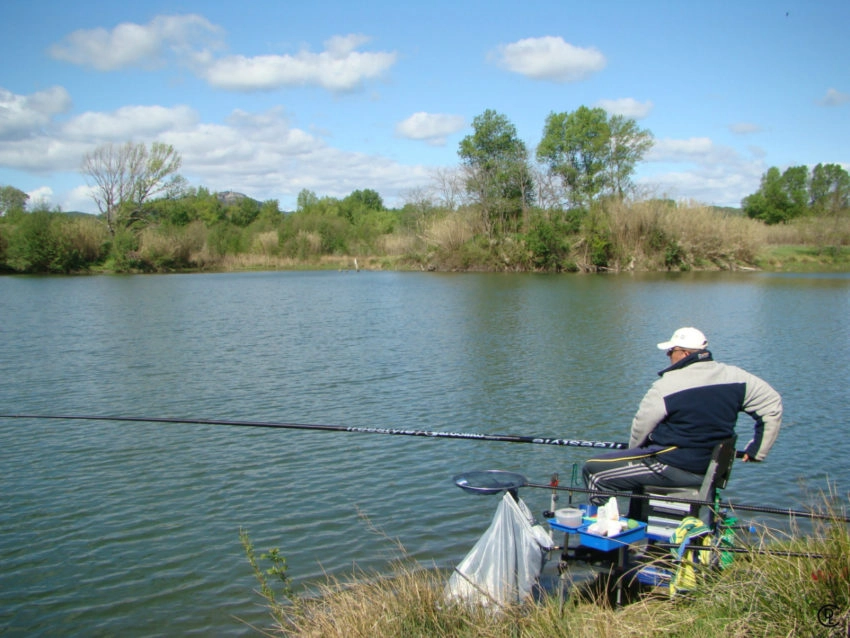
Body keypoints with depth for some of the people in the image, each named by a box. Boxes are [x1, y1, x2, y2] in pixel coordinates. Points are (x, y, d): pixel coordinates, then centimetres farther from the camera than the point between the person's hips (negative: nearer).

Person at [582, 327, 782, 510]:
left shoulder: (667, 386, -16)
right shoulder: (735, 377, 0)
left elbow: (641, 427, -7)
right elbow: (772, 405, 4)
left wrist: (634, 450, 15)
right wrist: (756, 450, 11)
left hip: (672, 466, -8)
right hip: (709, 469, 8)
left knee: (593, 471, 0)